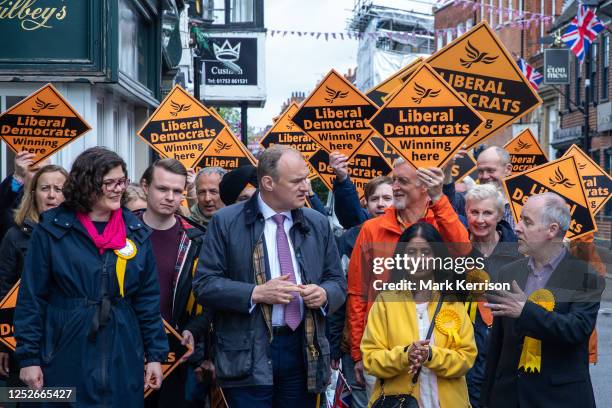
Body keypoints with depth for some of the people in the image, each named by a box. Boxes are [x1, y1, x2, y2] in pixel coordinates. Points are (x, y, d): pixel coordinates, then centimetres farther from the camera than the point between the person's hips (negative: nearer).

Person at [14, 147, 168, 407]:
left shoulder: (136, 232, 5)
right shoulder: (52, 229, -4)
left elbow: (148, 298, 8)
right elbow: (31, 297, -3)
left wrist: (155, 354, 4)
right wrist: (28, 357, -6)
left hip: (123, 358, 3)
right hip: (66, 357, -2)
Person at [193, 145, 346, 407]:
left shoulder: (318, 224, 11)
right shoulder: (226, 222, -2)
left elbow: (337, 281, 15)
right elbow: (204, 284, -5)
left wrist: (324, 294, -8)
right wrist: (256, 293, -17)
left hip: (304, 350, 4)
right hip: (248, 353, -4)